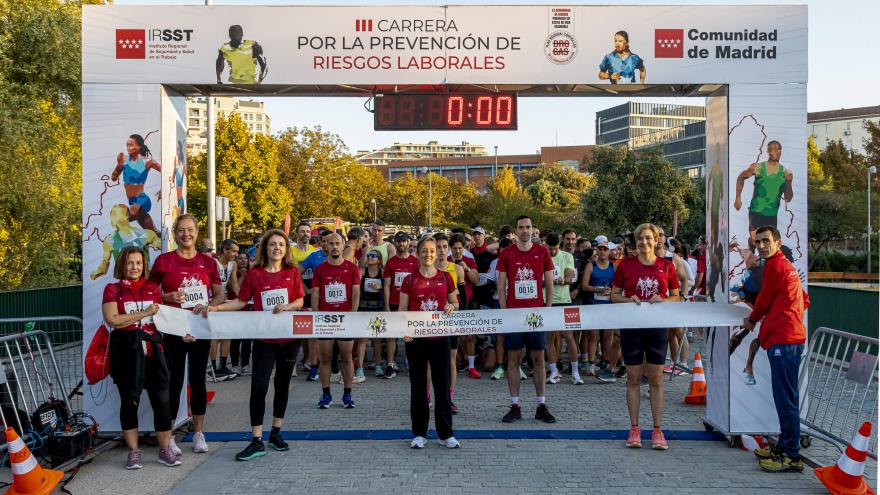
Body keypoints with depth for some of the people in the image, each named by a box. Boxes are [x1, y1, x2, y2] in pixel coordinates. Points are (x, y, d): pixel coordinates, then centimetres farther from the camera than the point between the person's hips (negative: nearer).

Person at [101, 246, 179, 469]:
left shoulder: (153, 289, 12)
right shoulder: (113, 289, 2)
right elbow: (112, 319, -11)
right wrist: (145, 313, -12)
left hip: (153, 349, 2)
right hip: (126, 351, -2)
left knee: (161, 399, 0)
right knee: (129, 400, 7)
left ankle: (165, 449, 11)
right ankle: (134, 451, 18)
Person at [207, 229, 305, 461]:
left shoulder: (292, 272, 3)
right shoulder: (254, 274, 1)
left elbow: (300, 301, 4)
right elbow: (241, 301, 4)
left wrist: (286, 306, -16)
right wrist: (216, 307, -9)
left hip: (289, 337, 2)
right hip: (264, 339, -1)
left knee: (282, 384, 12)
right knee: (258, 386, -9)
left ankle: (276, 433, 27)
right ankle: (256, 441, -3)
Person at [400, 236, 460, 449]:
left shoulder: (445, 277, 5)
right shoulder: (410, 280, 2)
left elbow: (455, 302, 15)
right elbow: (402, 310, 2)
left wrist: (451, 306, -8)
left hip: (440, 337, 1)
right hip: (415, 338, -1)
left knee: (443, 384, 3)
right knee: (418, 385, 6)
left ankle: (445, 434, 13)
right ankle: (419, 434, 15)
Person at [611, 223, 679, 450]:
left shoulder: (666, 266, 3)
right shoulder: (625, 265, 2)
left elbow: (676, 296, 10)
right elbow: (614, 295, 7)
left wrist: (663, 300, -10)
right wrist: (628, 299, -12)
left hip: (658, 327, 0)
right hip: (631, 326, 0)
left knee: (656, 379, 3)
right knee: (633, 378, 4)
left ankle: (657, 430, 10)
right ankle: (634, 429, 13)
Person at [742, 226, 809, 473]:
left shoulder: (775, 265, -8)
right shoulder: (786, 265, 22)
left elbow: (764, 299, -1)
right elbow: (804, 300, 26)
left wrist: (752, 320, 18)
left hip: (783, 340, -11)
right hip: (790, 338, 11)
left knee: (785, 399, -8)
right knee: (786, 397, 15)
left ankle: (791, 457, -5)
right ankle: (784, 447, 24)